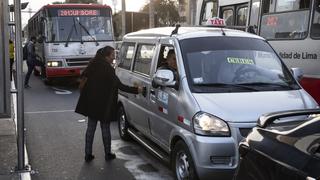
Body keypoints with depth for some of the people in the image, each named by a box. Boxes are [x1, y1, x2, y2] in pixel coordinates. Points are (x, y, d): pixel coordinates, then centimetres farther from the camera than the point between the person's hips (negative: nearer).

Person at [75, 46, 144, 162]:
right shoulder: (107, 69, -18)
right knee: (105, 129, 7)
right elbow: (120, 86, -18)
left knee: (90, 128, 12)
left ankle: (88, 154, 16)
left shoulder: (93, 65, 2)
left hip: (91, 104, 6)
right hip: (104, 105, -6)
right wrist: (136, 90, -12)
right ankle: (108, 154, 18)